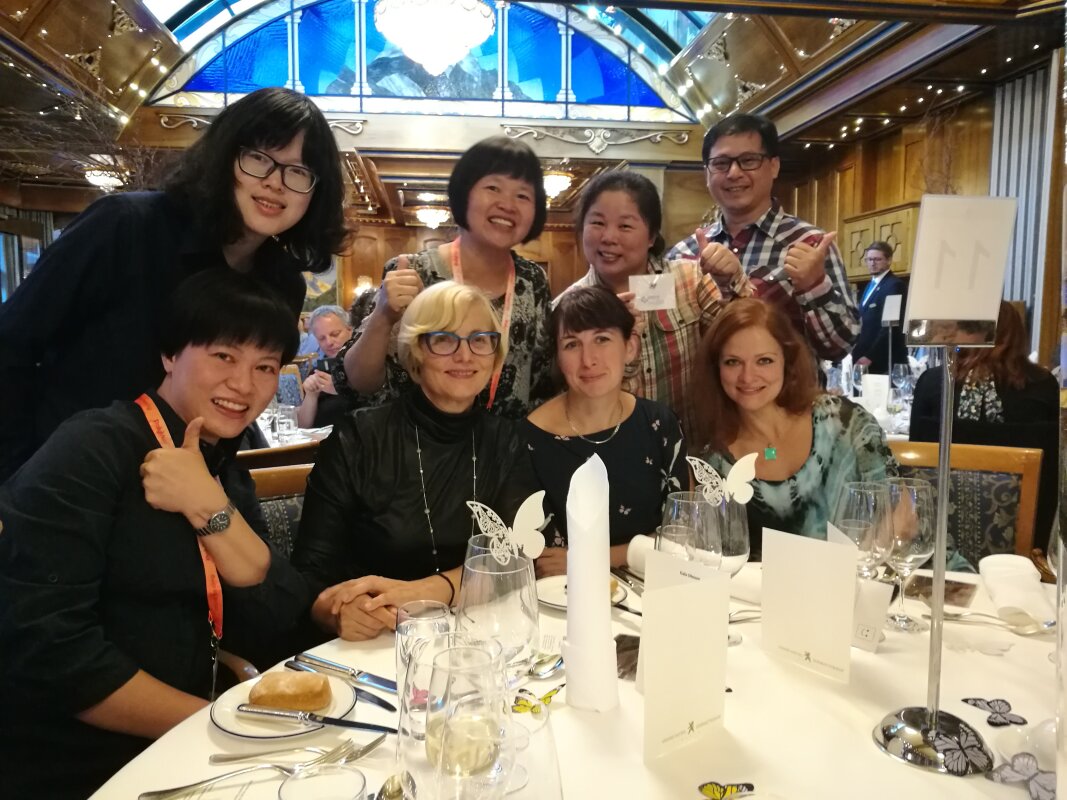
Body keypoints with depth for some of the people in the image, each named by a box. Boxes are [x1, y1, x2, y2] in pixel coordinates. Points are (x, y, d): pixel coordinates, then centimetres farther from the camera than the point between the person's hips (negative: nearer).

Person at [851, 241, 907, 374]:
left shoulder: (894, 285, -10)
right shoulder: (870, 285, 18)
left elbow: (891, 326, -18)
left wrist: (870, 356, -19)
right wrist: (856, 348, 5)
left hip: (883, 360, -8)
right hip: (866, 357, 8)